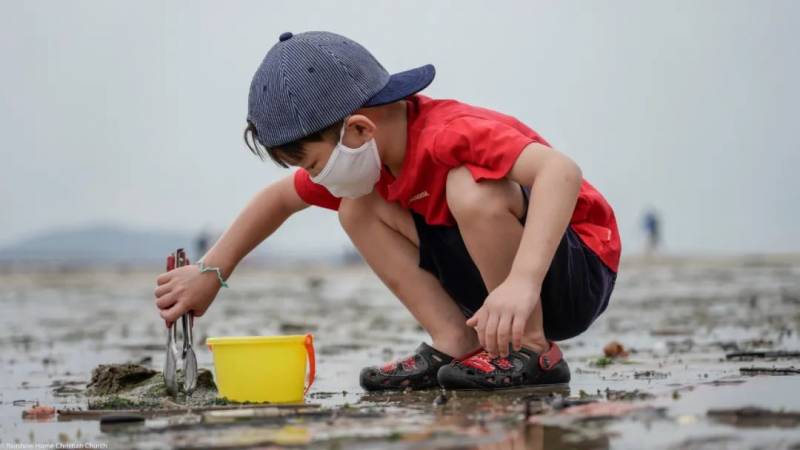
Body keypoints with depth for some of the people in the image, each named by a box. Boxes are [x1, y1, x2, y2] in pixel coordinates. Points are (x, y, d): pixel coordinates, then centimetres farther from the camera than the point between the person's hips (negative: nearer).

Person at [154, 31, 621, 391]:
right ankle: (456, 345, -6)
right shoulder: (372, 157, -2)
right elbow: (279, 197, 14)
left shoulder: (450, 133, -29)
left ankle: (533, 350, -19)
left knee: (471, 188, -35)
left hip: (580, 271, -8)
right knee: (358, 209, -1)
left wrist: (523, 282, -55)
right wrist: (210, 272, 8)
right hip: (501, 275, 8)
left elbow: (561, 171, -44)